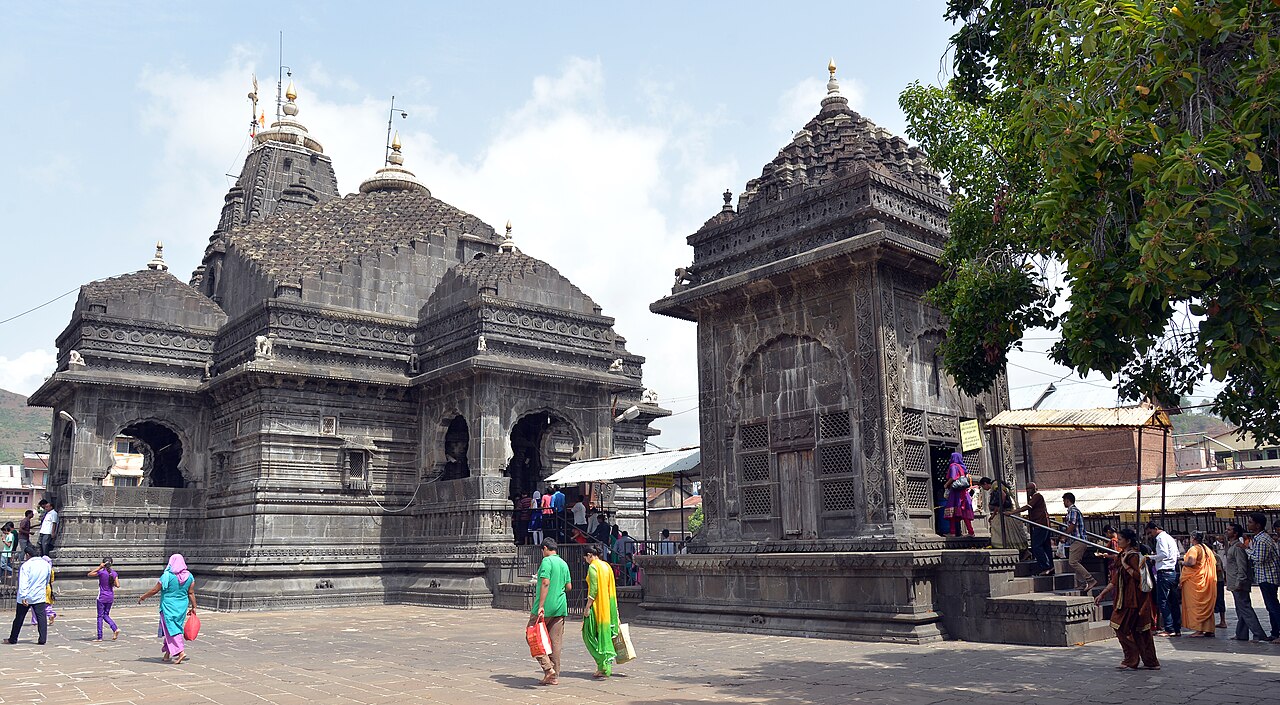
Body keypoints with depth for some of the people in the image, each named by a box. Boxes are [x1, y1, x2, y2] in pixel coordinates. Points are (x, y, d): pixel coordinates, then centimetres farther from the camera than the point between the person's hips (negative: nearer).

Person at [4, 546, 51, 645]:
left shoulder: (26, 565, -10)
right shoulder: (46, 564, 6)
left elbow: (23, 582, -18)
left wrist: (23, 596, -22)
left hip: (26, 598, -3)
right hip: (40, 596, 3)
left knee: (19, 618, 11)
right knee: (41, 617, 0)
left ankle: (13, 639, 23)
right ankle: (43, 639, -8)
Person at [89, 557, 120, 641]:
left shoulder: (101, 572, -13)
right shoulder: (114, 573, 0)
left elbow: (89, 574, 0)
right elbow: (117, 585, -5)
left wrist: (99, 567, -4)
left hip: (102, 597, -4)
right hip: (110, 597, 4)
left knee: (100, 616, 4)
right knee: (106, 615, 17)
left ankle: (100, 637, 6)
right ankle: (115, 628, -4)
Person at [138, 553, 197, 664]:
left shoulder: (167, 576, -13)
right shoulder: (189, 576, 0)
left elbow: (155, 590, -7)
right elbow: (191, 593, 2)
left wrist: (142, 597, 8)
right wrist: (193, 607, 9)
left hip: (168, 606, -5)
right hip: (182, 606, 5)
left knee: (171, 628, -3)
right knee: (173, 628, 17)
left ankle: (180, 651, -16)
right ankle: (167, 652, 27)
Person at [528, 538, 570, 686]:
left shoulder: (547, 561, -9)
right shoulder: (564, 563, 13)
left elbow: (545, 583, -19)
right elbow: (569, 587, 15)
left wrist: (541, 606, -20)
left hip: (546, 607, -7)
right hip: (560, 607, 7)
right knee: (556, 642, 8)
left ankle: (548, 668, -6)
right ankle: (554, 676, 11)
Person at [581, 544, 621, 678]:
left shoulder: (593, 567, -12)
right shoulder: (607, 566, 12)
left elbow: (593, 589, -19)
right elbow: (612, 589, 14)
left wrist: (587, 607, -14)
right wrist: (615, 612, 17)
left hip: (597, 606, -8)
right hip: (607, 606, 8)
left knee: (590, 635, 1)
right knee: (605, 635, 12)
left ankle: (603, 666, -9)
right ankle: (606, 667, 13)